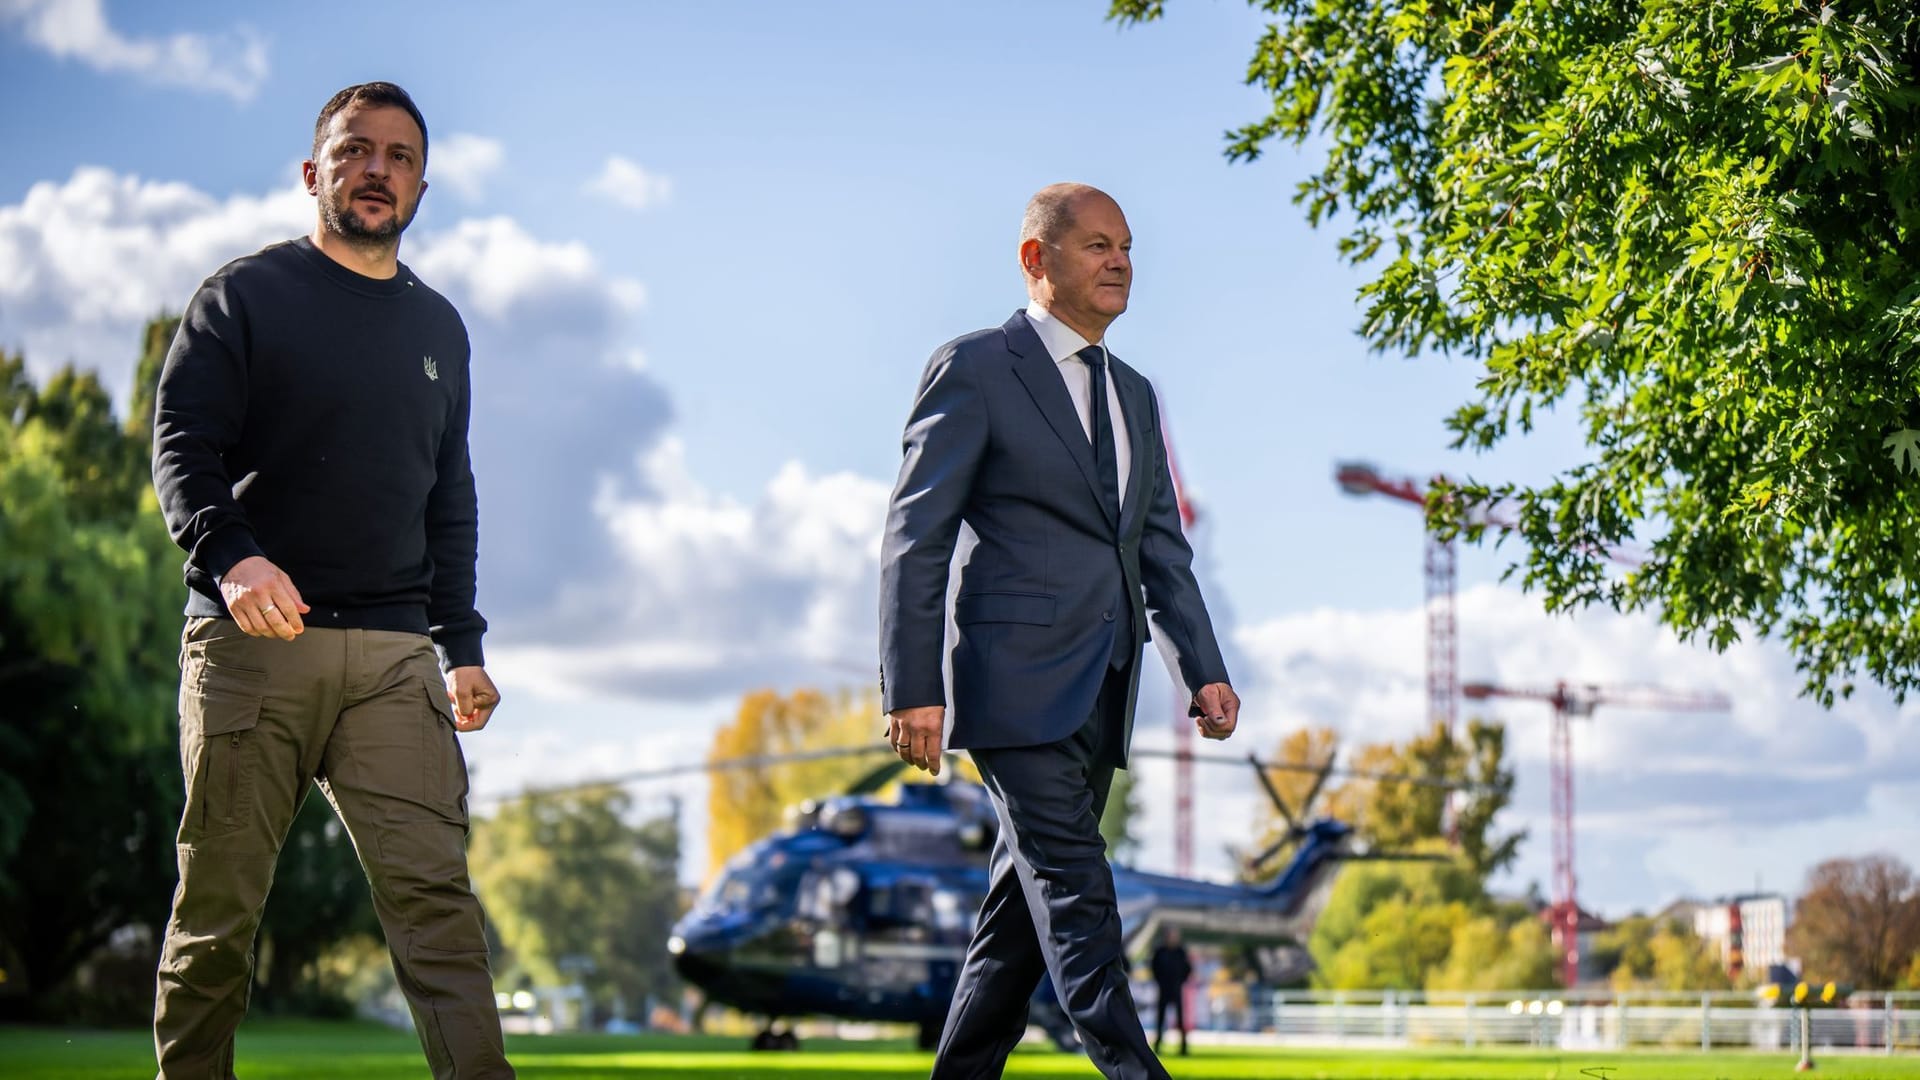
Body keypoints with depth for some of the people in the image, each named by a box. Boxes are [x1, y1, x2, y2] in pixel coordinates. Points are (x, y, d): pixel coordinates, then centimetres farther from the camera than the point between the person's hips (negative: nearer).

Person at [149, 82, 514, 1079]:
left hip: (393, 657, 3)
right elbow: (181, 444, -5)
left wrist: (462, 645, 14)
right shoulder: (244, 297, 6)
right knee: (219, 903, 1)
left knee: (434, 894, -10)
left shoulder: (437, 328, 21)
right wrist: (229, 553, -24)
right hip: (251, 643, -3)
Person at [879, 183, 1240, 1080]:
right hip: (1017, 681, -7)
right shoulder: (974, 368, -2)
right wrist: (911, 689, -16)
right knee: (1073, 893, -14)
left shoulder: (1134, 396, 20)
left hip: (1098, 695, 7)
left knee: (1024, 906, 9)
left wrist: (1204, 671, 4)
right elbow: (915, 536, -8)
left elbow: (1163, 549, 19)